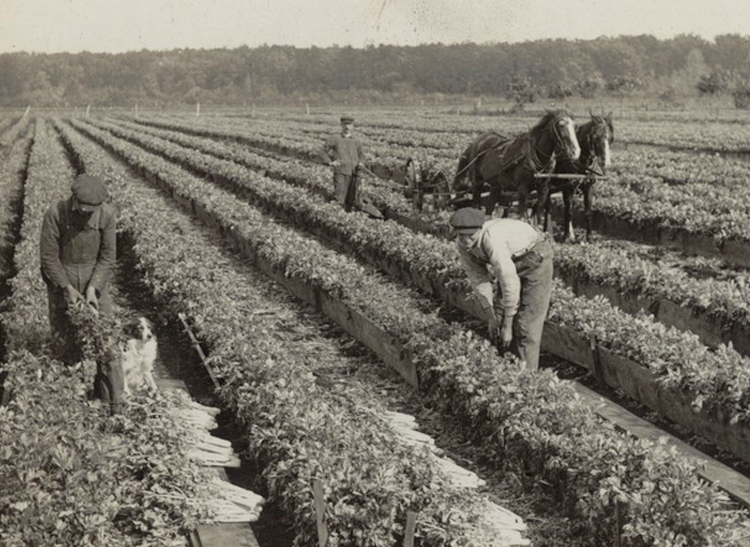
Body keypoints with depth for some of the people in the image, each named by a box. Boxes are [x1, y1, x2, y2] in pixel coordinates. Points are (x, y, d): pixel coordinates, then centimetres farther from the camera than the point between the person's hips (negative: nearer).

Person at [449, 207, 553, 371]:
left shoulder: (492, 240, -40)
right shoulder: (462, 245, -16)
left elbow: (510, 284, -38)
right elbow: (479, 279, -6)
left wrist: (507, 326, -31)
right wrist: (490, 317, -7)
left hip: (535, 258, -7)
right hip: (511, 262, 7)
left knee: (526, 326, -10)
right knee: (499, 319, 7)